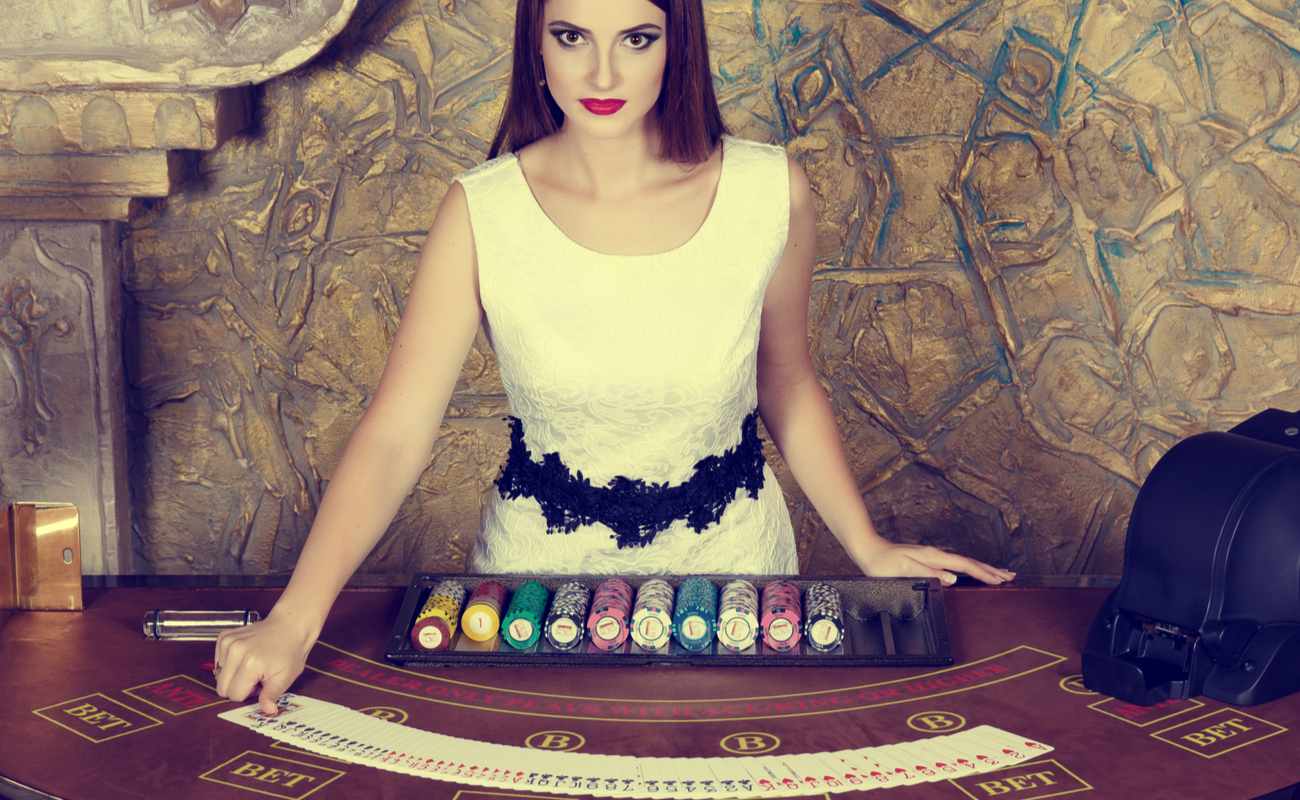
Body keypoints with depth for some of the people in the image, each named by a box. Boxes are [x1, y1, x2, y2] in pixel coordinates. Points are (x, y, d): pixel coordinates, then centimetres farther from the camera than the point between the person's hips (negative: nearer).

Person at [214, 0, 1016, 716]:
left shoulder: (770, 193, -13)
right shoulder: (482, 212, -16)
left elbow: (789, 387, 3)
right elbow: (394, 437, -19)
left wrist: (869, 547, 0)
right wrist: (295, 618, -30)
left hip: (729, 556, 1)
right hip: (541, 564, 0)